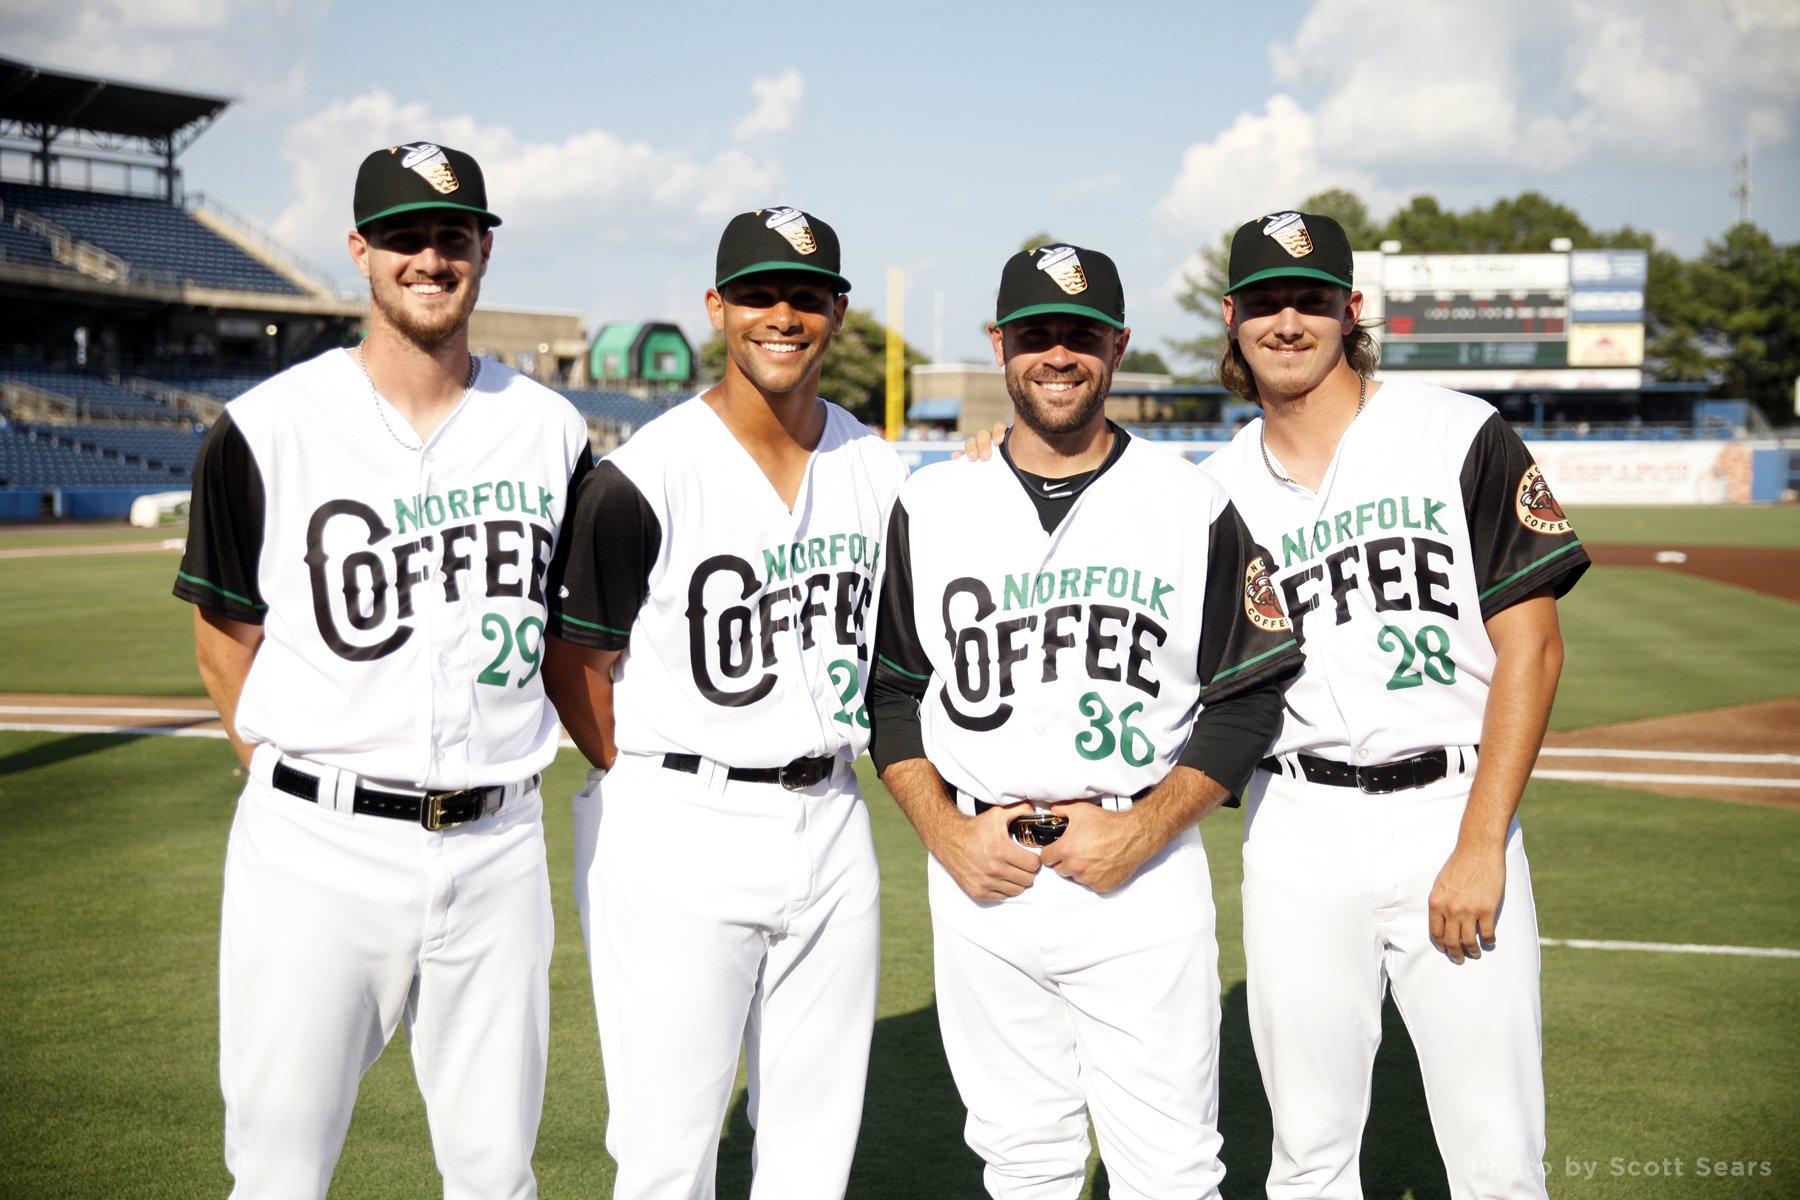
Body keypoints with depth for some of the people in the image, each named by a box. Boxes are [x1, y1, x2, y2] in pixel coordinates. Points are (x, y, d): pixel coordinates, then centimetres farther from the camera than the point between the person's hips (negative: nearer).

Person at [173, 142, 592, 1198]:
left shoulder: (552, 430, 7)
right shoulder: (269, 427, -2)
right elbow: (225, 636, 6)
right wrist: (309, 787, 2)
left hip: (499, 844, 3)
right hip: (320, 852, -2)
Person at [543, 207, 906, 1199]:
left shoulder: (878, 472, 8)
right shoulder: (646, 479, -11)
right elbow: (572, 664, -3)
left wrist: (828, 760, 11)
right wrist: (651, 790, -2)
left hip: (829, 824, 6)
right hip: (679, 833, -5)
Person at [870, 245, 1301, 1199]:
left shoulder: (1194, 505, 1)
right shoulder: (929, 507, 7)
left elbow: (1248, 700, 1)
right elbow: (889, 690, 11)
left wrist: (1141, 833, -10)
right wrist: (946, 833, -3)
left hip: (1145, 878, -2)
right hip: (976, 876, 2)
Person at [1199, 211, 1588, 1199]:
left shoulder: (1461, 435, -2)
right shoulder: (1220, 488, 9)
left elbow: (1531, 646, -5)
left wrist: (1480, 847, -11)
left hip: (1453, 813, -2)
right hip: (1297, 834, 3)